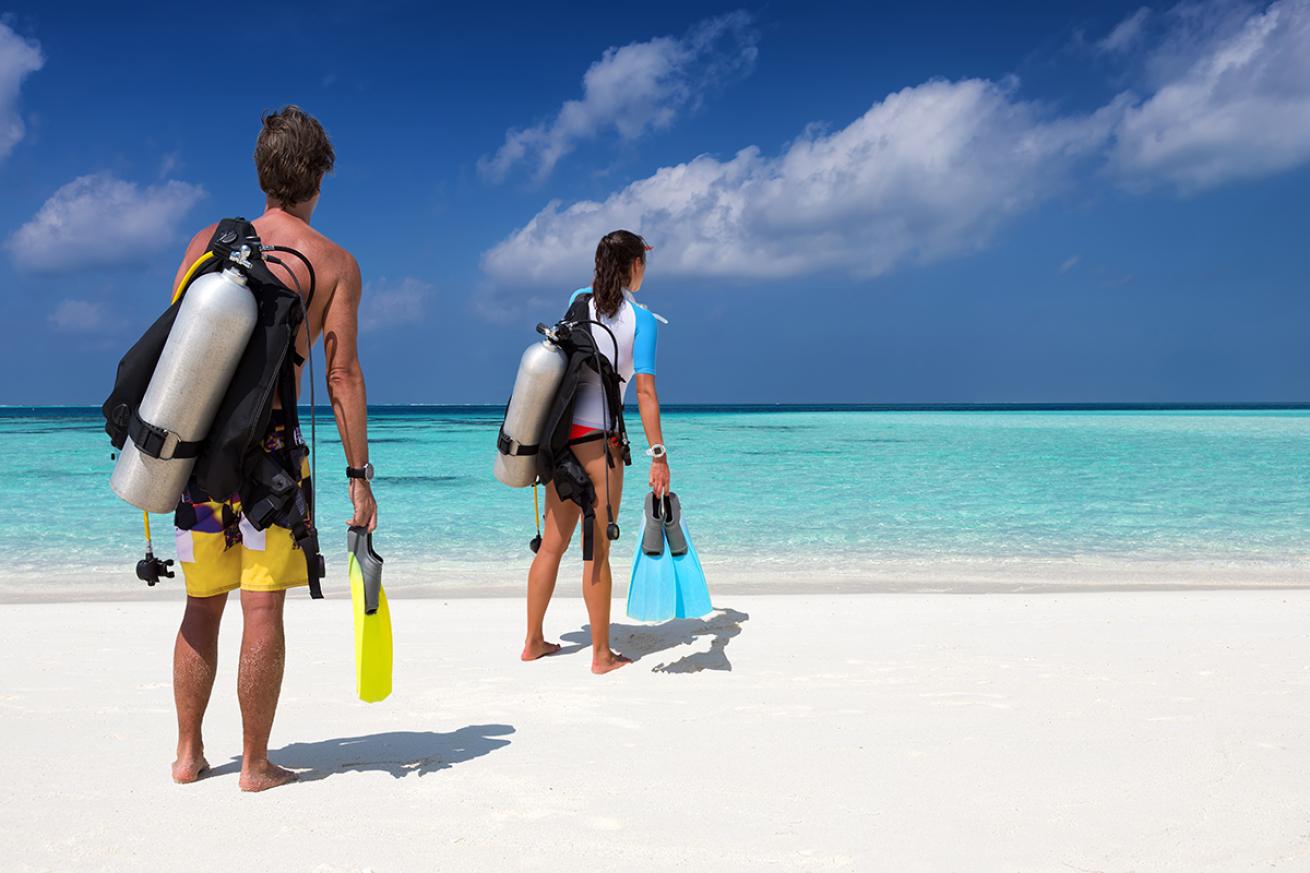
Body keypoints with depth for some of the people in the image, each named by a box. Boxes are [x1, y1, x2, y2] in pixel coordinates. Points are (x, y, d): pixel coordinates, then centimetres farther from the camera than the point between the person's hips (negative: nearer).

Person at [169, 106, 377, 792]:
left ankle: (188, 754, 24)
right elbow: (342, 376, -6)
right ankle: (255, 763, 11)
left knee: (202, 606, 14)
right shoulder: (334, 263, 0)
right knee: (262, 608, 3)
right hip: (271, 440, -3)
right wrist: (359, 474, -4)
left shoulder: (208, 241, 8)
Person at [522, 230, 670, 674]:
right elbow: (645, 390, -11)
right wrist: (658, 455, -9)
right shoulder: (641, 317, -6)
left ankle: (533, 641, 25)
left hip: (561, 432, 6)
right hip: (597, 437, -6)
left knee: (553, 542, 15)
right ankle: (602, 655, 11)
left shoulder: (578, 300, 10)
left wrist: (619, 255, 48)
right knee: (597, 551, 1)